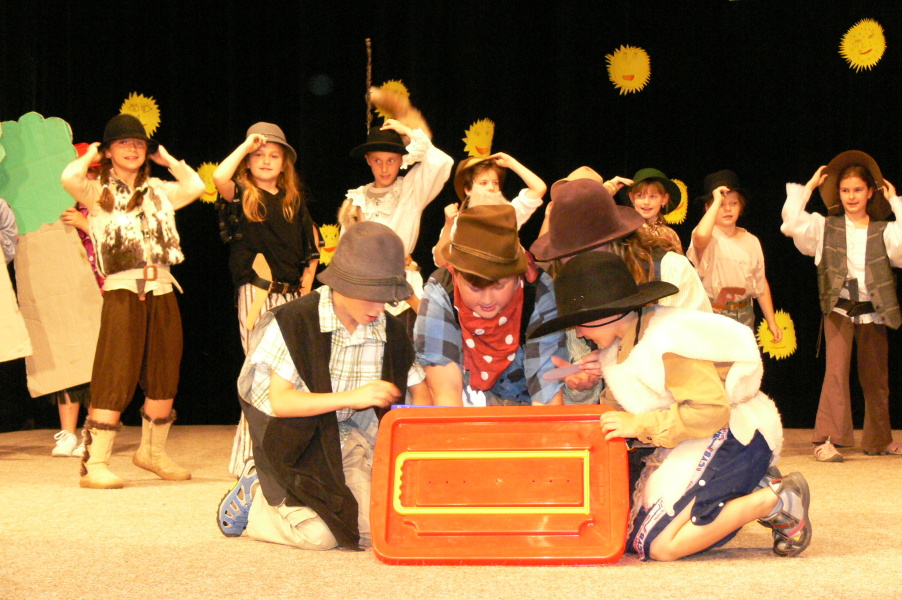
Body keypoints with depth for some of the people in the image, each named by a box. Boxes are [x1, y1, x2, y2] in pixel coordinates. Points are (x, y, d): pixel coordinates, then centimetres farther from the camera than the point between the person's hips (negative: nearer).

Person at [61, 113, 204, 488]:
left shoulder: (158, 191, 16)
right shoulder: (99, 194, 2)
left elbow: (196, 186, 6)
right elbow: (69, 178, -16)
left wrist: (166, 159, 13)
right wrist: (91, 155, 1)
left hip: (162, 292, 5)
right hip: (123, 292, -5)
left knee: (163, 380, 11)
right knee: (116, 379, -12)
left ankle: (152, 451, 29)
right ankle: (94, 464, -10)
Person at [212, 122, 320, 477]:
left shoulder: (294, 200, 13)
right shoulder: (242, 195, 1)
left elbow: (311, 249, 18)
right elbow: (219, 177, -22)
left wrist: (306, 289, 8)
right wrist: (246, 145, -11)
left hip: (291, 295, 5)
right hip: (256, 295, -5)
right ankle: (248, 459, 0)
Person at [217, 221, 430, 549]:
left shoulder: (390, 331, -4)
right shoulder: (294, 322, -18)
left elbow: (419, 390, 6)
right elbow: (279, 401, -21)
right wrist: (352, 397, -29)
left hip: (347, 436, 4)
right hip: (297, 440, -4)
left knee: (372, 528, -18)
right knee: (319, 534, -22)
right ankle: (254, 493, 8)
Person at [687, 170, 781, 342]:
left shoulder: (751, 241, 9)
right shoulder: (710, 237, -7)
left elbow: (761, 284, 15)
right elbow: (701, 237, -34)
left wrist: (771, 322, 14)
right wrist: (717, 200, -21)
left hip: (744, 315, 5)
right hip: (712, 315, -5)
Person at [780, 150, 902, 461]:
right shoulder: (826, 226, 4)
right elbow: (792, 221, -10)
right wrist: (809, 185, -2)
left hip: (873, 311, 2)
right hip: (839, 308, -2)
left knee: (875, 377, 11)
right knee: (837, 369, -15)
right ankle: (827, 439, -15)